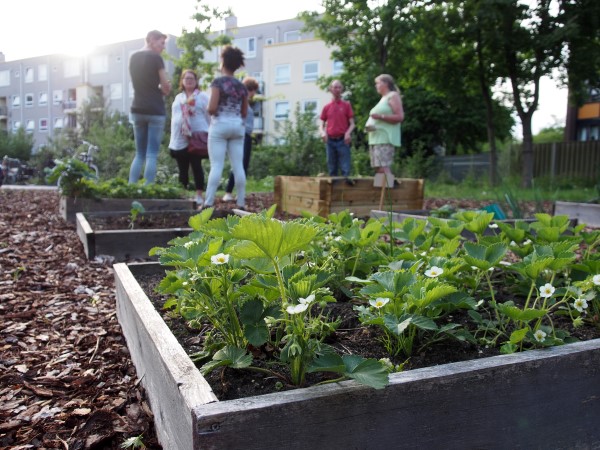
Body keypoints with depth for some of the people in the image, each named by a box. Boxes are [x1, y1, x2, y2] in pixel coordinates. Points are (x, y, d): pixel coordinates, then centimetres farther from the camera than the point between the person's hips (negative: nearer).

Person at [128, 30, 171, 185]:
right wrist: (164, 89, 17)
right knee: (151, 155, -6)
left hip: (137, 109, 6)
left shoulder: (133, 57, 14)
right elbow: (166, 87, -4)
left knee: (139, 154, 10)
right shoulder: (155, 58, -7)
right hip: (155, 110, -6)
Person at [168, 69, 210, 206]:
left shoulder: (202, 96, 4)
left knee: (196, 167, -7)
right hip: (180, 140, 5)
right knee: (182, 168, 6)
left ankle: (199, 196, -4)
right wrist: (172, 139, 15)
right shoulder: (178, 98, 20)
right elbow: (174, 118, 22)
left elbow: (209, 116, 1)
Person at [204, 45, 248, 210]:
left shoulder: (218, 82, -6)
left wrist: (209, 111, 7)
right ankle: (241, 203, 5)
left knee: (216, 165, -7)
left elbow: (212, 108, -14)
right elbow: (244, 112, 11)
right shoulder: (241, 86, 10)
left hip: (220, 125, -4)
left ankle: (208, 202, -8)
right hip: (237, 126, 4)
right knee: (238, 166, 3)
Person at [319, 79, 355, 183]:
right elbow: (321, 125, 12)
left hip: (343, 140, -2)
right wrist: (323, 133, -10)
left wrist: (348, 133, -18)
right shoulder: (326, 107, 12)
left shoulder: (346, 105, 7)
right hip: (330, 141, 2)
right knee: (332, 168, 6)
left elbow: (352, 123, 3)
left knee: (345, 167, -8)